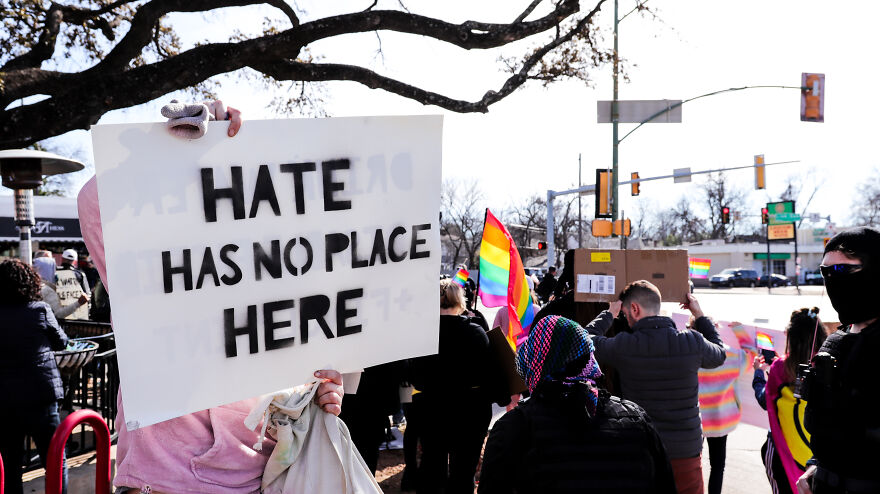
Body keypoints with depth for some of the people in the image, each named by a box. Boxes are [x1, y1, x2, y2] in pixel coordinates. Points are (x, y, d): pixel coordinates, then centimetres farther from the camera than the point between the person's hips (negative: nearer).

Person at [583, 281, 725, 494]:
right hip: (686, 452, 2)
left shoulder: (624, 345, -15)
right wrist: (699, 315, 23)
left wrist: (609, 313, 17)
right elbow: (719, 355, 14)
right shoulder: (693, 342, -9)